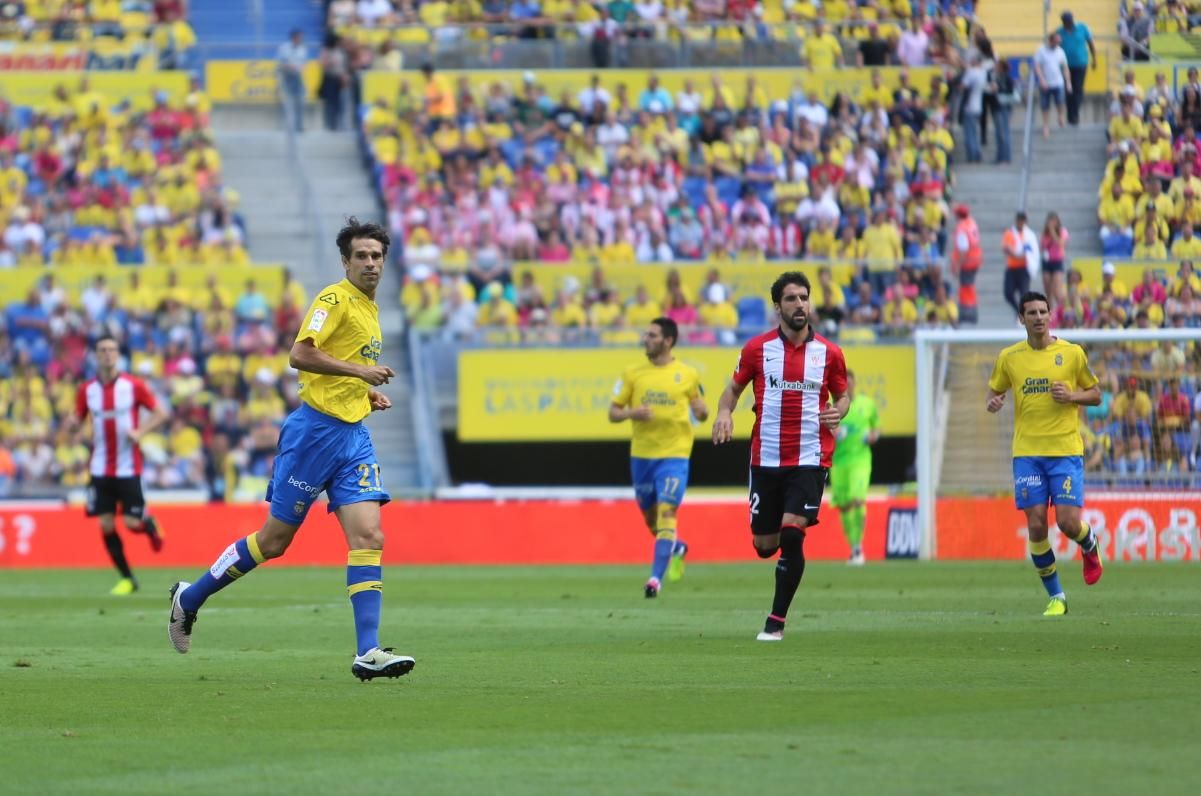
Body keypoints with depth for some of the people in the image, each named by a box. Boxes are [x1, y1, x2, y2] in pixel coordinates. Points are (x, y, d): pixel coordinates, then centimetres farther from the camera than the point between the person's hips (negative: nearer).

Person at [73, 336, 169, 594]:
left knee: (132, 522, -7)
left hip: (128, 468, -3)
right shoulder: (87, 390, 2)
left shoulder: (133, 386, -6)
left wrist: (141, 431, -18)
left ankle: (150, 524, 31)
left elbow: (161, 413, -2)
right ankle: (127, 579, 12)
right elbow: (77, 419, 11)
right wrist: (72, 423, -13)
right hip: (100, 468, 3)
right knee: (106, 525, -2)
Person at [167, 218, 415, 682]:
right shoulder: (335, 299, -10)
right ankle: (189, 598, 20)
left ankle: (368, 652, -13)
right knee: (274, 540, 1)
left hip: (352, 435, 8)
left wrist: (366, 393, 13)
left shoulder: (369, 309, 17)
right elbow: (300, 355, -23)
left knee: (369, 538, -8)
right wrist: (359, 370, -23)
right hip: (315, 430, -8)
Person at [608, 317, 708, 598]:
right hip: (641, 454, 3)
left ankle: (656, 577, -16)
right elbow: (613, 413, 7)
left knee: (666, 513, -15)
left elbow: (701, 412, 10)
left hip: (674, 454, -3)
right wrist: (631, 413, -15)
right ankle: (677, 549, 43)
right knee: (651, 517, 12)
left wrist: (701, 411, -14)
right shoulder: (633, 374, 5)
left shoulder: (687, 374, 1)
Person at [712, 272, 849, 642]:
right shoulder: (757, 348, 1)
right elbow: (734, 388, 12)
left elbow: (842, 394, 14)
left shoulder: (829, 353, 1)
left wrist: (838, 411, -9)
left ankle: (776, 621, -5)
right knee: (764, 546, 5)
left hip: (810, 460, -1)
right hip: (766, 459, 1)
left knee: (792, 538, -16)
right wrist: (724, 412, -9)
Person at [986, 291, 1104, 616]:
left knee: (1068, 522, -10)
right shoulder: (1009, 357, 5)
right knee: (1036, 526, -4)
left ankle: (1090, 545, 28)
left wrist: (1072, 396, -11)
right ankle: (1055, 596, 11)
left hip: (1066, 450, -2)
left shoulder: (1072, 353, 1)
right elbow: (994, 391, 17)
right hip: (1027, 452, 2)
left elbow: (1096, 395, 9)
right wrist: (993, 403, -7)